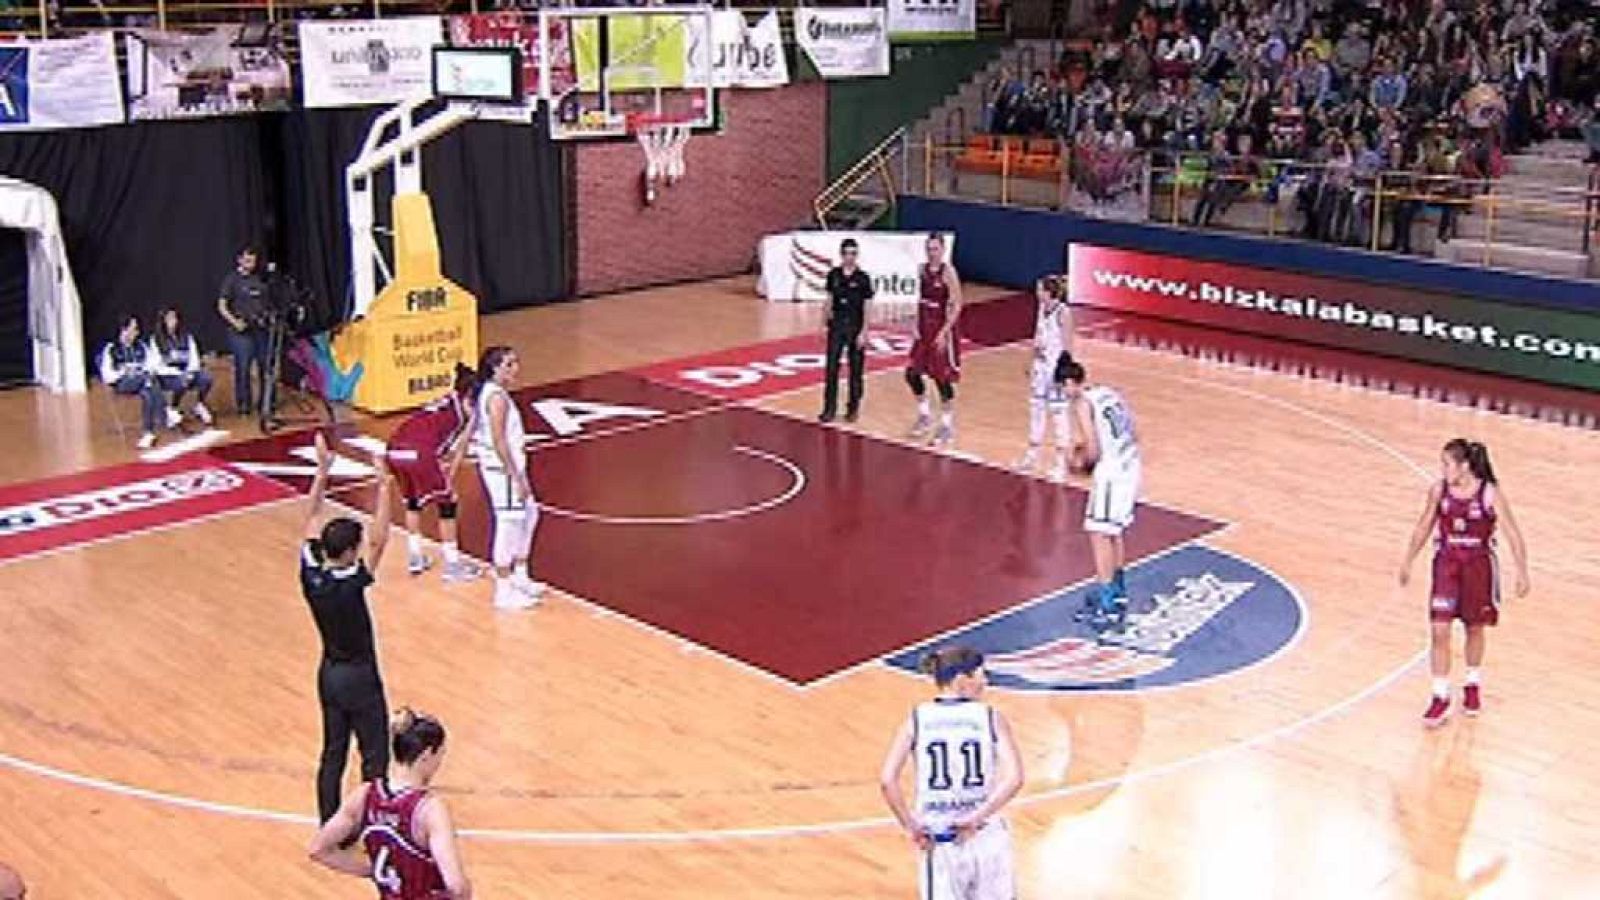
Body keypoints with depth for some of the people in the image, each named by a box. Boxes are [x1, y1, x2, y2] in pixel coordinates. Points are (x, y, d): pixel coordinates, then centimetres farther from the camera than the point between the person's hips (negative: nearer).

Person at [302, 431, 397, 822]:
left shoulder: (310, 576, -9)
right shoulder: (350, 584, -26)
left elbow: (312, 521, 0)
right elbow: (379, 539, -29)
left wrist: (322, 471, 2)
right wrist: (384, 489, -30)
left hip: (329, 674, 7)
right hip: (359, 676, -7)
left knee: (332, 755, 15)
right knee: (375, 757, 5)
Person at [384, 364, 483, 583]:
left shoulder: (442, 403, 30)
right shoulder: (470, 408, 13)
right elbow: (462, 446, 8)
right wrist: (450, 476, 13)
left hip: (394, 449, 7)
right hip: (419, 453, -6)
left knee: (412, 501, 28)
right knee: (447, 503, 11)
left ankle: (415, 558, 33)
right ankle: (452, 565, 14)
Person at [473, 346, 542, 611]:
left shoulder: (491, 392, 10)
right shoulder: (497, 397, -20)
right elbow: (499, 442, -23)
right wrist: (517, 478, -21)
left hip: (508, 467, 11)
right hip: (502, 470, -11)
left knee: (529, 513, 22)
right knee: (508, 525, -3)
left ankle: (519, 576, 33)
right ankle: (504, 592, 5)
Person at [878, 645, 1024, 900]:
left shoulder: (916, 720, -2)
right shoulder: (991, 717, -3)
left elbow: (887, 780, -12)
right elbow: (1014, 778, -16)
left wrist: (912, 828, -4)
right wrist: (977, 818, -13)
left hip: (937, 839, 0)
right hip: (986, 837, 0)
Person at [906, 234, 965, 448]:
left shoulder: (948, 272, -14)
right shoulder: (923, 270, 6)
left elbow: (956, 306, -15)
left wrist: (944, 332, -21)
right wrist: (917, 326, 7)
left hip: (943, 331, -7)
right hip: (925, 330, 7)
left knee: (943, 379, -1)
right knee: (912, 373, 8)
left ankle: (947, 427, 10)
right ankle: (925, 417, 26)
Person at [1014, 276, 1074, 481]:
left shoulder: (1063, 312, -15)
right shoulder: (1042, 308, 6)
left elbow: (1067, 345, -14)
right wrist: (1033, 364, 16)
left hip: (1057, 368, -8)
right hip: (1041, 366, 8)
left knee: (1059, 414, 0)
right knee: (1036, 409, 15)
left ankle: (1061, 462, 7)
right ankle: (1032, 454, 29)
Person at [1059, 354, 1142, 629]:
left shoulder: (1082, 403, -11)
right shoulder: (1109, 393, 13)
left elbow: (1093, 451, -18)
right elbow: (1133, 435, 17)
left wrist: (1080, 462, 3)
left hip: (1111, 472, -9)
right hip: (1131, 465, 9)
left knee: (1099, 534, -2)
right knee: (1114, 533, 22)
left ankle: (1107, 605, -4)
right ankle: (1118, 592, 33)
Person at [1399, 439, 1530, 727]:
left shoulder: (1490, 493, -17)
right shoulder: (1439, 490, -7)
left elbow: (1513, 533, -11)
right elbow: (1424, 527, 7)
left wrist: (1522, 573, -14)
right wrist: (1408, 562, 12)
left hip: (1479, 565, -2)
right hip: (1446, 563, 2)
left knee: (1475, 628, 15)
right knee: (1439, 630, -6)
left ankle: (1473, 685, 38)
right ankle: (1440, 697, 1)